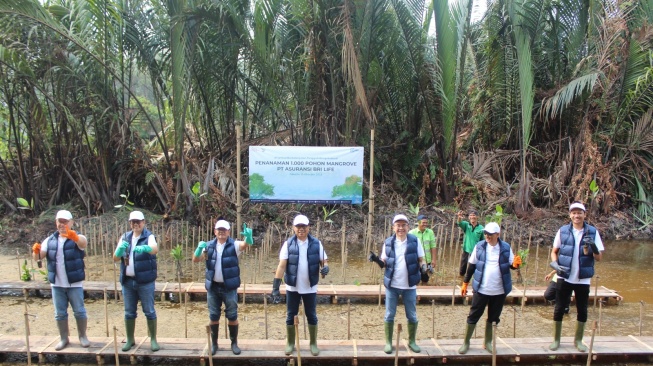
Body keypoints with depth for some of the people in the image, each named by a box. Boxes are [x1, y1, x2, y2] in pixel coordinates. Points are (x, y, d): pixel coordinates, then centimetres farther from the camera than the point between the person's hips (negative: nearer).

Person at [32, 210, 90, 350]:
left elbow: (84, 243, -35)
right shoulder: (50, 240, 4)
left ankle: (83, 336, 21)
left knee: (79, 311, 5)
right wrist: (36, 250, -26)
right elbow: (38, 257, -2)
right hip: (56, 284, 4)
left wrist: (74, 236, -58)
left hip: (74, 284, -4)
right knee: (60, 313, 13)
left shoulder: (77, 238, -10)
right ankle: (64, 339, 27)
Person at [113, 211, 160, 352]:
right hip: (128, 281, 4)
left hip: (145, 281, -4)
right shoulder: (124, 237, 8)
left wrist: (144, 248, -51)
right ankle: (130, 340, 26)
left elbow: (155, 249, -29)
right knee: (129, 312, 12)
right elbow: (115, 258, 3)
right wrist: (120, 250, -20)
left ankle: (153, 340, 13)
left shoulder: (149, 236, -6)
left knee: (149, 311, 2)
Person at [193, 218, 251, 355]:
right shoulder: (209, 246, 4)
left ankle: (234, 343, 22)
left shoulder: (234, 245, -4)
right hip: (213, 287, 2)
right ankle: (214, 343, 26)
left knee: (232, 316, 6)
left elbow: (244, 245, -25)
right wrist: (199, 248, -24)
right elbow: (195, 259, -2)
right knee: (213, 316, 11)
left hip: (229, 287, -2)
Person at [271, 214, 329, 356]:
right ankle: (290, 343, 26)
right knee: (290, 315, 10)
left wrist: (325, 268, -24)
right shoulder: (288, 244, -7)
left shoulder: (316, 243, -4)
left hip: (310, 287, 0)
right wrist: (275, 286, -15)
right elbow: (282, 266, -10)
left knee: (311, 315, 10)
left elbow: (324, 261, 1)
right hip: (292, 287, 0)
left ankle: (313, 343, 25)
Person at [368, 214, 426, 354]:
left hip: (409, 286, 0)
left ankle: (412, 341, 30)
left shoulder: (415, 241, -5)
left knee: (412, 316, 12)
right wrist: (376, 260, -17)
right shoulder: (388, 243, -2)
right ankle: (388, 342, 23)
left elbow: (420, 260, 1)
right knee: (389, 315, 9)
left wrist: (423, 268, -19)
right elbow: (384, 264, 3)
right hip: (391, 285, 1)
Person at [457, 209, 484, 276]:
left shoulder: (481, 228, -7)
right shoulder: (466, 225, -5)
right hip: (466, 251, 2)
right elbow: (460, 223, -28)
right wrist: (459, 218, -52)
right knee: (462, 271, 13)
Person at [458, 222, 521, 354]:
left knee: (493, 317, 14)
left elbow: (511, 265, 4)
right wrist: (465, 283, 3)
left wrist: (516, 263, -20)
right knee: (473, 316, 5)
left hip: (499, 291, 1)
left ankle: (488, 342, 31)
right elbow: (471, 265, 2)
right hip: (481, 289, -1)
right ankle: (466, 342, 18)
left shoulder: (506, 248, -4)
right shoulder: (479, 246, -5)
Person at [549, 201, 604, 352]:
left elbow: (599, 257, -2)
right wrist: (554, 263, -13)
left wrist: (593, 246, -22)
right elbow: (554, 251, 6)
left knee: (582, 310, 11)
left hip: (583, 279, 1)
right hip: (565, 278, 0)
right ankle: (556, 339, 20)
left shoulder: (593, 232, -2)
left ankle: (578, 340, 29)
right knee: (559, 309, 6)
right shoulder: (563, 231, -2)